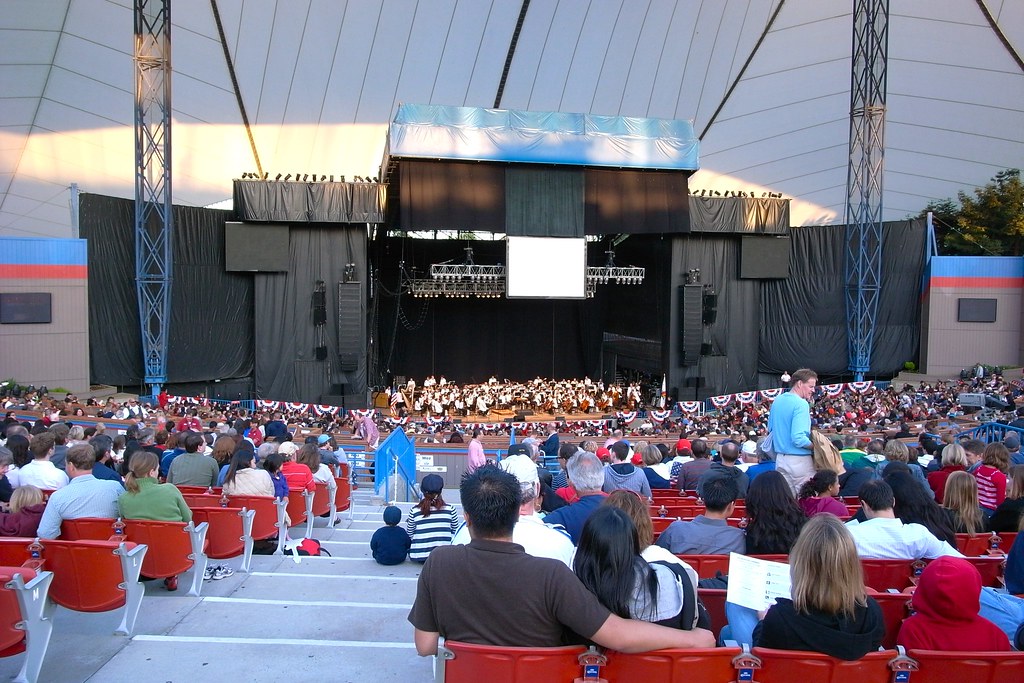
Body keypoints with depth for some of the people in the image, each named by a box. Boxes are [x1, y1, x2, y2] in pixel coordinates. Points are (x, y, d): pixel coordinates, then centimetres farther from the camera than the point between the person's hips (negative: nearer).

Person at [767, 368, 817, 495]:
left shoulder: (777, 401, 10)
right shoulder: (801, 404, -16)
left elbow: (770, 428, 20)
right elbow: (798, 439, -24)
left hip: (780, 459, 8)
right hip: (799, 460, -8)